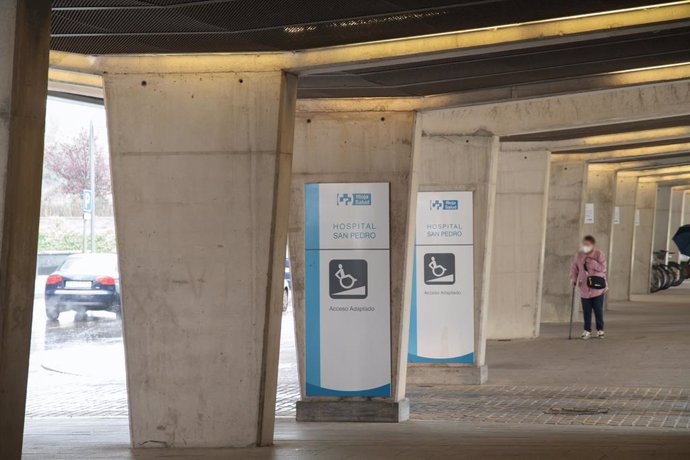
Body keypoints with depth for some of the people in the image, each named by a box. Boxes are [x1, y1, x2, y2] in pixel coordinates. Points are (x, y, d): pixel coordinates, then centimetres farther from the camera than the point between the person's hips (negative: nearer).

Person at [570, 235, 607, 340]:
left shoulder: (599, 254, -6)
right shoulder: (579, 255, 2)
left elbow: (603, 268, -15)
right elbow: (574, 268, 11)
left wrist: (592, 262, -23)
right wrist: (574, 280, 1)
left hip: (597, 287, -2)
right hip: (584, 288, 2)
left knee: (598, 310, 4)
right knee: (586, 310, 2)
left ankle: (600, 330, 19)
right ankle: (587, 330, 11)